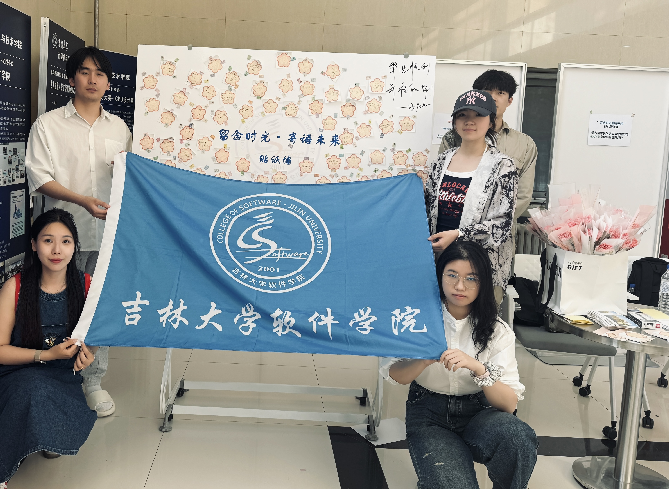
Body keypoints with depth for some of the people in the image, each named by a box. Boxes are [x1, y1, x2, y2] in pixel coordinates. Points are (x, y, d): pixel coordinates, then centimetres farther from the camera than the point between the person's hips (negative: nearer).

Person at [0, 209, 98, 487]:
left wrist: (88, 354, -12)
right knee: (33, 386, -38)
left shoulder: (87, 286, -2)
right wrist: (46, 355, -18)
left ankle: (49, 441, 8)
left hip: (64, 380, 2)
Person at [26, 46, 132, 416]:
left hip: (108, 231, 3)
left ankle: (94, 382, 19)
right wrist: (84, 200, -20)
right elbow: (39, 177, -6)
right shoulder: (48, 124, 2)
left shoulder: (119, 127, 13)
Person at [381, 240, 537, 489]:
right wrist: (426, 359, -28)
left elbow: (509, 404, -11)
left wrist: (478, 368, -29)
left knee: (520, 436, -32)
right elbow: (392, 374, -9)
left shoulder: (497, 331, -3)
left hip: (477, 413, 1)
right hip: (429, 415, -1)